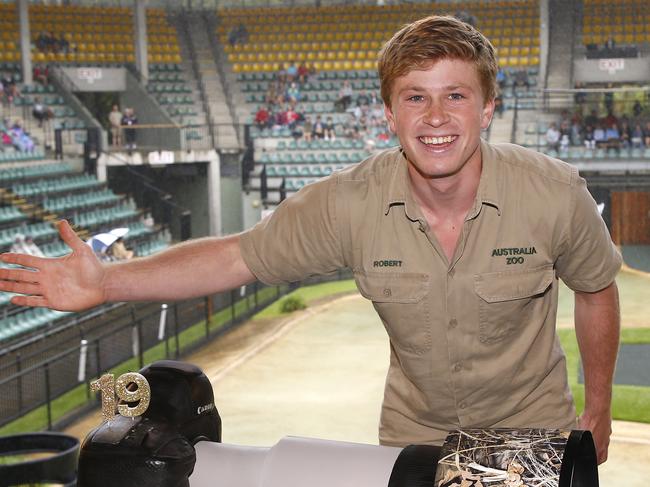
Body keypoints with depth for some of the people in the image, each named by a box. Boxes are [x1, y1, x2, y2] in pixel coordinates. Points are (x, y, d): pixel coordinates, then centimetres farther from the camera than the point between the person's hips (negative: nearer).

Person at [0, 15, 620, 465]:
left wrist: (598, 408, 6)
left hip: (534, 430, 0)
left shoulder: (555, 193, -21)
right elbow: (237, 256, -14)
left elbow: (596, 289, -2)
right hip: (414, 432, 1)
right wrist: (106, 282, -24)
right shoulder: (351, 204, -21)